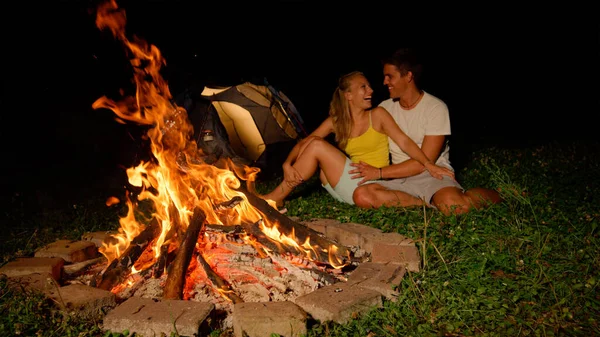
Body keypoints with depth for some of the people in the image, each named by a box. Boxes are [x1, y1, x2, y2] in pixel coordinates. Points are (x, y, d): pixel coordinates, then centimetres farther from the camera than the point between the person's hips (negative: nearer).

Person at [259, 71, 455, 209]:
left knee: (317, 146, -18)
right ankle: (278, 196, -11)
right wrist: (287, 164, -15)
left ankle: (276, 198, -11)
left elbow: (404, 142, -9)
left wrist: (428, 165, -24)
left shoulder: (377, 115, -3)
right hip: (348, 189, 5)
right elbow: (303, 142, 3)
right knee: (312, 142, -10)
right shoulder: (335, 122, 6)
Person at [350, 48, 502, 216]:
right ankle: (431, 202, -20)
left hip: (433, 174, -3)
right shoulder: (384, 108, 7)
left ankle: (495, 195, -3)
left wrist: (379, 173, -15)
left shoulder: (436, 108, -8)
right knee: (362, 196, -28)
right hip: (400, 178, 4)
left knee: (452, 204, -38)